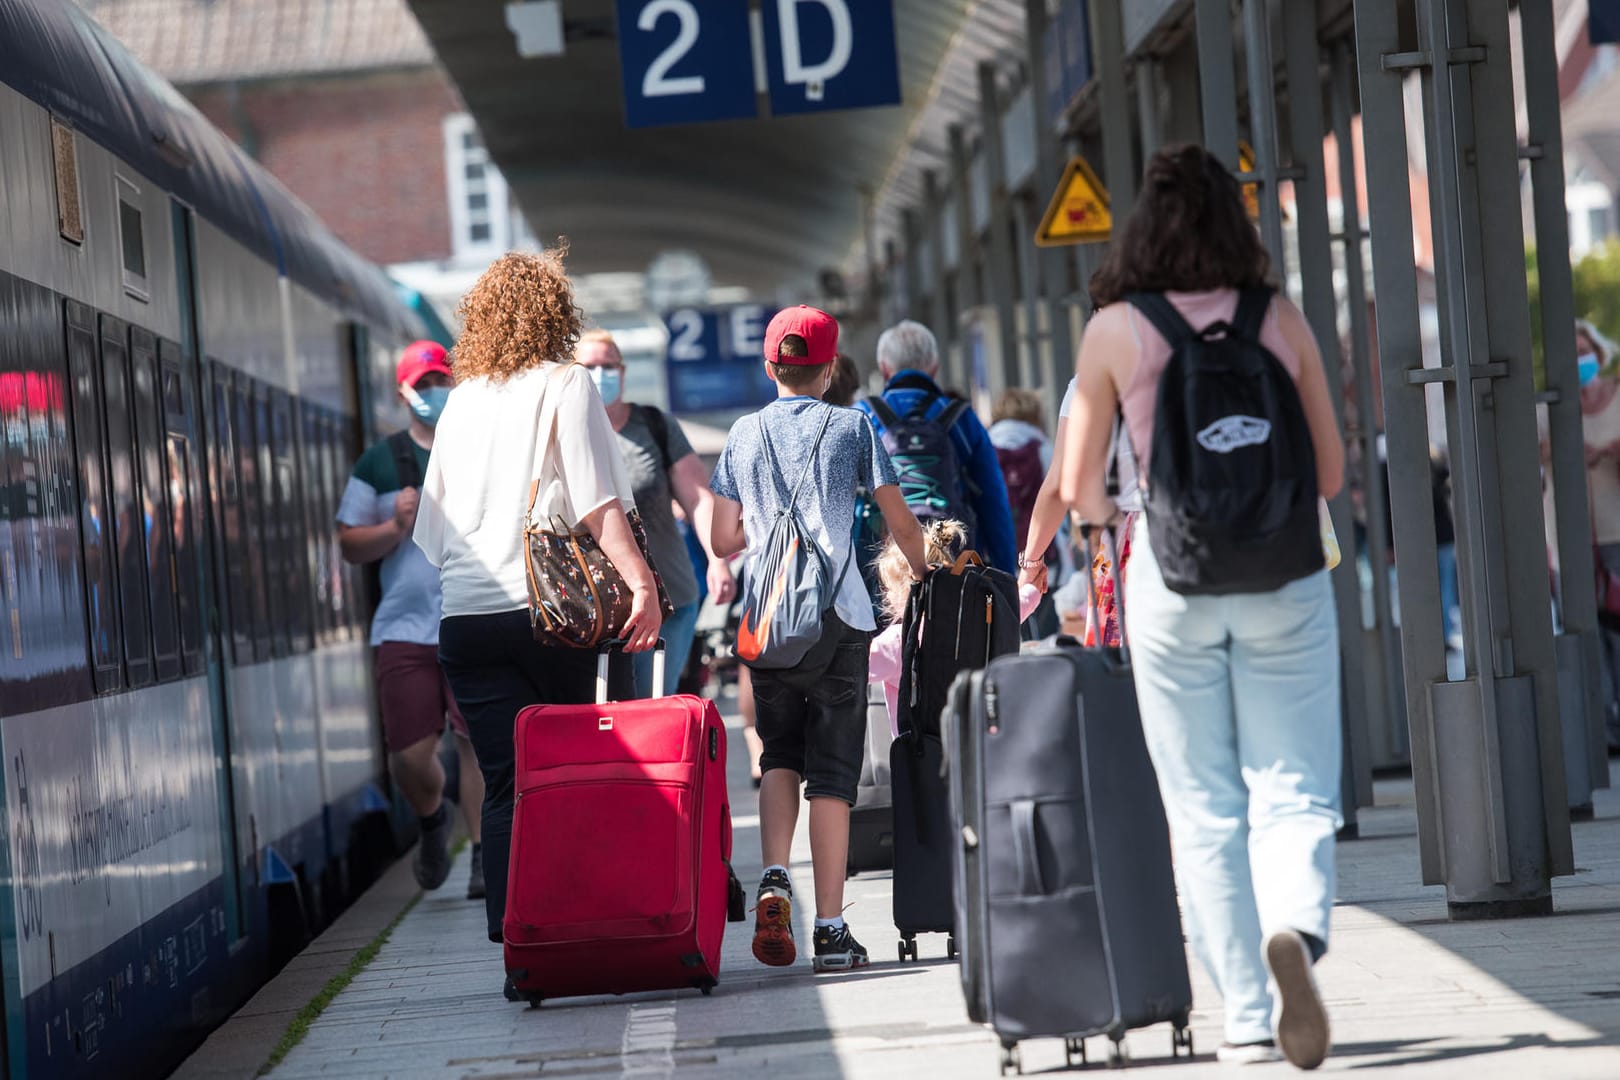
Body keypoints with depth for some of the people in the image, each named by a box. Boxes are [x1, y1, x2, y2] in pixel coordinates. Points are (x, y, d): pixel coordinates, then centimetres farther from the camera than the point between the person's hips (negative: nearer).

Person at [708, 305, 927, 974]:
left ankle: (774, 879, -9)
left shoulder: (745, 435, 9)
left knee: (781, 755, 16)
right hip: (838, 617, -2)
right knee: (833, 769, 1)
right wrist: (924, 575, 25)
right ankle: (830, 929, -2)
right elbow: (901, 523, 7)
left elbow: (723, 541, 12)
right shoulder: (851, 427, 4)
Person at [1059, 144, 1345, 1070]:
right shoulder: (1282, 321, 0)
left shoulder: (1115, 332, -3)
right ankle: (1296, 927, -26)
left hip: (1173, 579, 0)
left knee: (1205, 810, 9)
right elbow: (1330, 473, 6)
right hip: (1283, 577, 0)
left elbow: (1079, 489, 0)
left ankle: (1249, 1018, 8)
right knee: (1294, 791, 4)